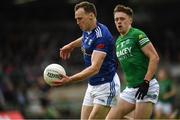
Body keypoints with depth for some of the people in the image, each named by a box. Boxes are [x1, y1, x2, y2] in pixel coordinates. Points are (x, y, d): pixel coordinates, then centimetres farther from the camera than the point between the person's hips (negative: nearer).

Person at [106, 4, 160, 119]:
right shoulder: (118, 41, 16)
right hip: (130, 88, 8)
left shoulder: (138, 35, -8)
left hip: (146, 87, -8)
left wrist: (146, 82, -20)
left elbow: (154, 57, -15)